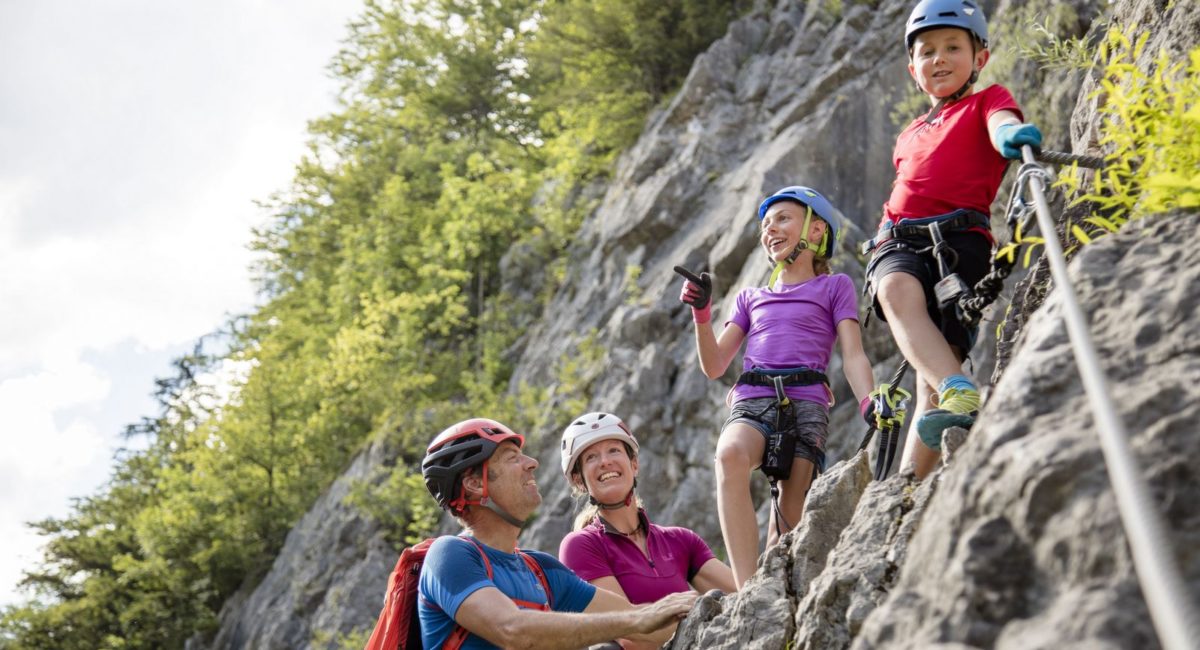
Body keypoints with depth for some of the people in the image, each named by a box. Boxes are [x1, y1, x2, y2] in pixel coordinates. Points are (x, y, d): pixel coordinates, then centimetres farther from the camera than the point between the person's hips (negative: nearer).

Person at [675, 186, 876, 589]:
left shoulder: (834, 287, 20)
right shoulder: (750, 297, 29)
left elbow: (853, 355, 7)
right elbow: (714, 366, 21)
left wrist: (869, 403, -13)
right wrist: (701, 312, 6)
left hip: (806, 401, 0)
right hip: (752, 400, 1)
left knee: (790, 519, -15)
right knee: (730, 454, -34)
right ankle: (748, 591, -42)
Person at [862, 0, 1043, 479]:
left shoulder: (987, 100, 16)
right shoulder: (910, 135, 32)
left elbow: (1001, 122, -8)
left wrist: (1011, 134, -34)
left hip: (959, 238, -3)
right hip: (898, 241, 3)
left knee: (931, 379, -15)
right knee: (899, 291, -34)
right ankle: (961, 396, -53)